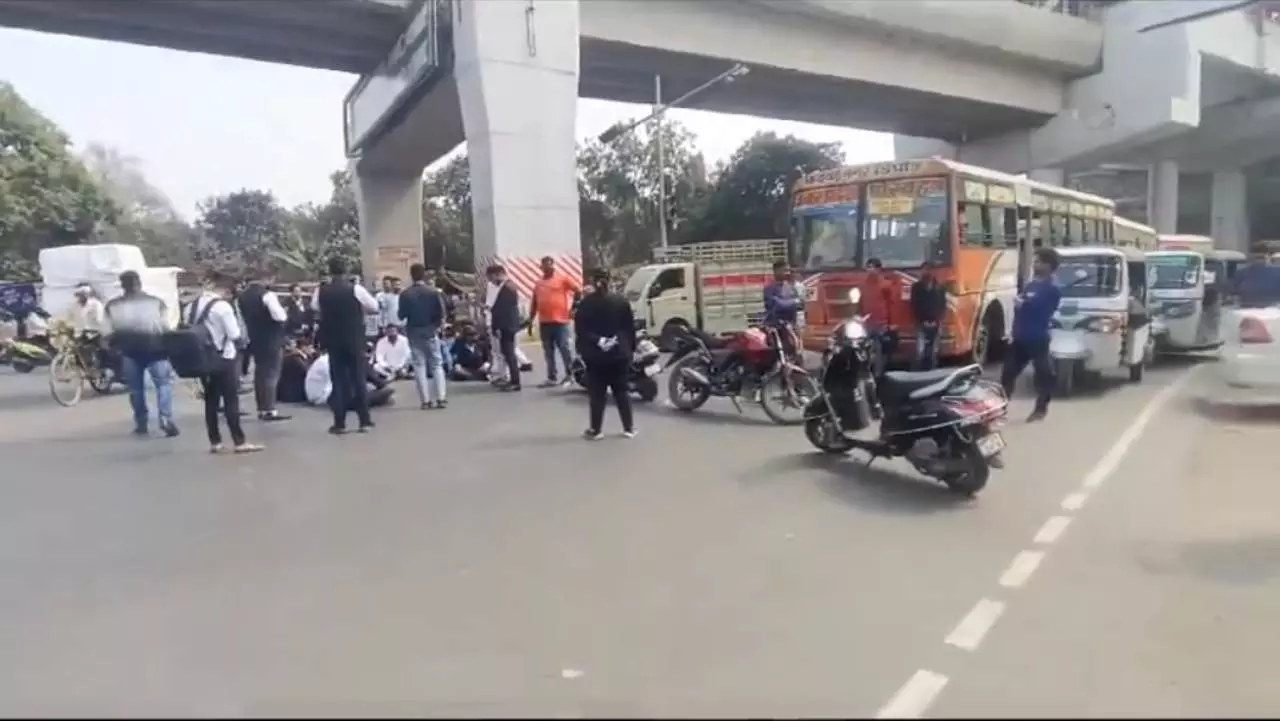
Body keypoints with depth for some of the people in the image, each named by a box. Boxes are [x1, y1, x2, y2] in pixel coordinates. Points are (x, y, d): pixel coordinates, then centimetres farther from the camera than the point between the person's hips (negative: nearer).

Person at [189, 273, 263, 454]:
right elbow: (234, 334, -12)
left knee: (211, 400, 10)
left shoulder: (192, 306, 8)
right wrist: (233, 320, 3)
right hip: (223, 358, -6)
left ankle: (214, 442, 14)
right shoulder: (222, 306, -14)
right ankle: (239, 442, -2)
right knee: (231, 400, -3)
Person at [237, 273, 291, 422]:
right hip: (271, 340, -8)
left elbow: (241, 317, 18)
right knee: (271, 373, -5)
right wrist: (283, 310, -1)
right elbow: (281, 317, -20)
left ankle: (261, 409, 16)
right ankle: (270, 410, -8)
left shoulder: (242, 296, 10)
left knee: (260, 373, 12)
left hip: (254, 339, 8)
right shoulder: (267, 294, -16)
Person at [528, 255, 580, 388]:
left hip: (560, 320, -5)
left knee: (564, 348, -6)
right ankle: (551, 378, 13)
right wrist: (530, 321, 14)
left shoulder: (563, 278, 0)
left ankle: (569, 375, 2)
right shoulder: (538, 283, 14)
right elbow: (534, 303, 17)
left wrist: (573, 307, -4)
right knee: (548, 352, 8)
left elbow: (577, 291, -1)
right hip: (544, 322, 5)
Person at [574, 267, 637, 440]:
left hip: (595, 354, -1)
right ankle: (629, 428, 11)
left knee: (597, 393, 3)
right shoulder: (621, 301, 1)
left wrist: (596, 341, -12)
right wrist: (630, 349, 9)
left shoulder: (586, 303, -3)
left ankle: (594, 430, 6)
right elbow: (630, 327, 3)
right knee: (622, 391, 9)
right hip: (619, 352, 2)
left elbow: (580, 329, -10)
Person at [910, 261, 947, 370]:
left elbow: (943, 306, 7)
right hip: (921, 324, -2)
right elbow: (914, 306, -2)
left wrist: (938, 321, -5)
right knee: (920, 351, -13)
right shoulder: (916, 287, 0)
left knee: (933, 353, 7)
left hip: (935, 324, 2)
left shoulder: (940, 288, 6)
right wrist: (921, 321, -9)